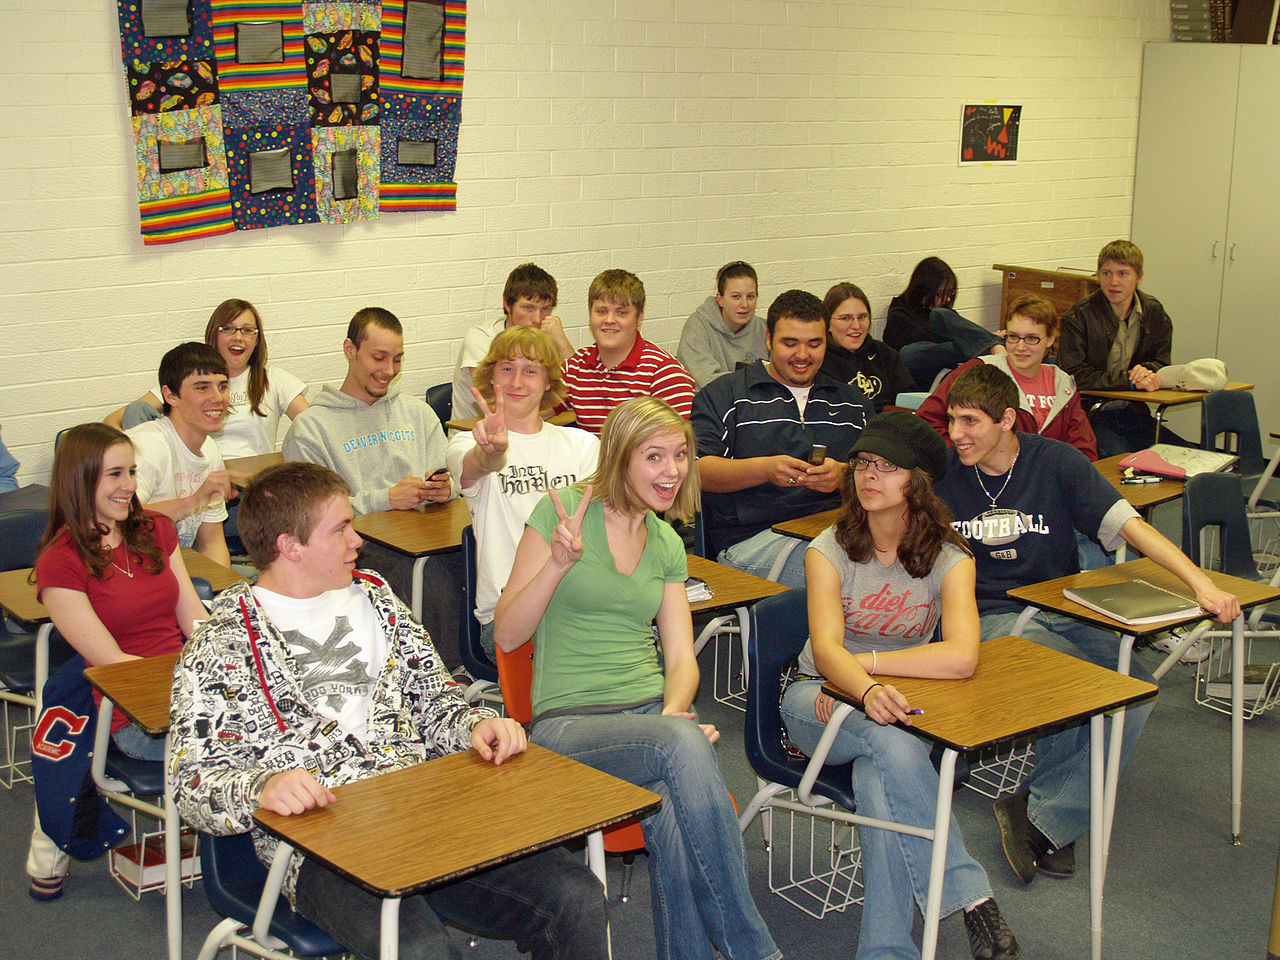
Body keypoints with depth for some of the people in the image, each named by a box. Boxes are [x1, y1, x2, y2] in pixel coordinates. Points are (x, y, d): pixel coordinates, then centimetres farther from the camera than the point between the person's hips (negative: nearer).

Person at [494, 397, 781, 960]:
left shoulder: (667, 545, 16)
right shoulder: (562, 512, -1)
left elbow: (681, 658, 13)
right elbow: (506, 636, -4)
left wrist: (673, 712, -9)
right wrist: (558, 564, -19)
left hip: (652, 709, 4)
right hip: (568, 723, -4)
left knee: (672, 817, -32)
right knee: (682, 745, -35)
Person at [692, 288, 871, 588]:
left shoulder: (852, 403, 23)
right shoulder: (724, 395, 11)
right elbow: (698, 470, -2)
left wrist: (844, 474, -11)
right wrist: (766, 469, -18)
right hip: (750, 538, -4)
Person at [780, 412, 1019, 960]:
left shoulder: (948, 559, -8)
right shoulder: (830, 550, -9)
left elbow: (960, 657, -26)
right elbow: (826, 649, -26)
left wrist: (864, 662, -26)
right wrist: (865, 689, -48)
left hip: (900, 706, 1)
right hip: (818, 700, 0)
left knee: (878, 779, -34)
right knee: (890, 742, -35)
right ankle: (973, 900, -31)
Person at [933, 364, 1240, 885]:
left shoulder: (1055, 462, -1)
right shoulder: (943, 472, 0)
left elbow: (1126, 523, -9)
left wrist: (1200, 582, -19)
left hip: (1064, 611, 3)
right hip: (991, 618, -2)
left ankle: (1043, 816, -16)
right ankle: (1057, 817, -8)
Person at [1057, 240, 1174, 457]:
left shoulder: (1154, 313, 7)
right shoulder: (1078, 317, -10)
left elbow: (1161, 364, 14)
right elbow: (1074, 376, -16)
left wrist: (1145, 371, -12)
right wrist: (1130, 380, -21)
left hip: (1132, 412, 6)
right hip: (1090, 412, -5)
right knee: (1117, 455, -32)